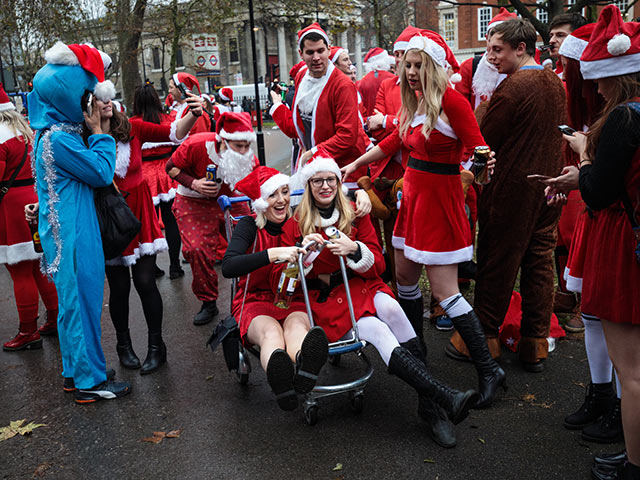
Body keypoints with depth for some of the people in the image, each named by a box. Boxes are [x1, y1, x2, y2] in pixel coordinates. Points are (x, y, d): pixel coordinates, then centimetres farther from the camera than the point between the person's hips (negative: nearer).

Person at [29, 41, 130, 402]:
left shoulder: (54, 131, 10)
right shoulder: (59, 139, -20)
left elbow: (95, 172, 16)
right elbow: (102, 173, -14)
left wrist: (95, 130, 6)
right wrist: (99, 132, -5)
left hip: (66, 230, 10)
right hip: (73, 233, -10)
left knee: (74, 299, 17)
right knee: (81, 298, -1)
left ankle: (77, 371, 30)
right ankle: (90, 381, 11)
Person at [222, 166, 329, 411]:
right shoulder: (249, 226, -3)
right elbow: (228, 267, -20)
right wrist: (274, 254, -29)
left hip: (293, 300, 2)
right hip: (255, 303, -1)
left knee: (297, 324, -34)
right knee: (270, 331, -36)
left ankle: (303, 364, -69)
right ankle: (280, 378, -67)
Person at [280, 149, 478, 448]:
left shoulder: (355, 214, 10)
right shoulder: (296, 224, 6)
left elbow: (377, 264, 6)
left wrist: (353, 250, -15)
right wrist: (303, 250, -17)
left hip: (361, 287, 2)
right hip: (326, 300, -2)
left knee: (390, 308, -34)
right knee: (377, 331, -31)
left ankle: (428, 404, -32)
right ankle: (445, 397, -38)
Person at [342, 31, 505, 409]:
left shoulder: (450, 100, -14)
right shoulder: (414, 102, 9)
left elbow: (478, 147, -14)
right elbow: (396, 141, 21)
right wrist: (355, 164, 23)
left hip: (439, 198, -8)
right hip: (413, 193, 8)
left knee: (445, 291, -8)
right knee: (405, 275, 15)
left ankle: (489, 370, 4)